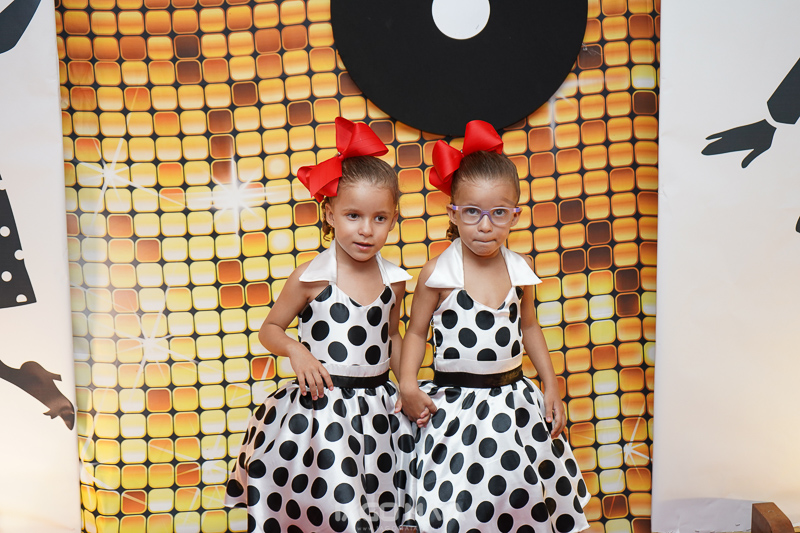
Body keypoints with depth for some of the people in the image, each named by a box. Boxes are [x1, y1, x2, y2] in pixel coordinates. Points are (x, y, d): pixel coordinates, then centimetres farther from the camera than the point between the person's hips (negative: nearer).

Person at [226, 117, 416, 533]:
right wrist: (295, 350, -15)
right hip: (318, 410, -4)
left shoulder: (394, 280, 2)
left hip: (377, 412, 4)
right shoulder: (311, 277, -10)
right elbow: (270, 329, 4)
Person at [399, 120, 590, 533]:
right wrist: (407, 384, -14)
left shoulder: (520, 270, 1)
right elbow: (416, 332, 0)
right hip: (457, 410, -4)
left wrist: (551, 386, 13)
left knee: (524, 499, 12)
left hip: (514, 402, 4)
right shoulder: (437, 274, -11)